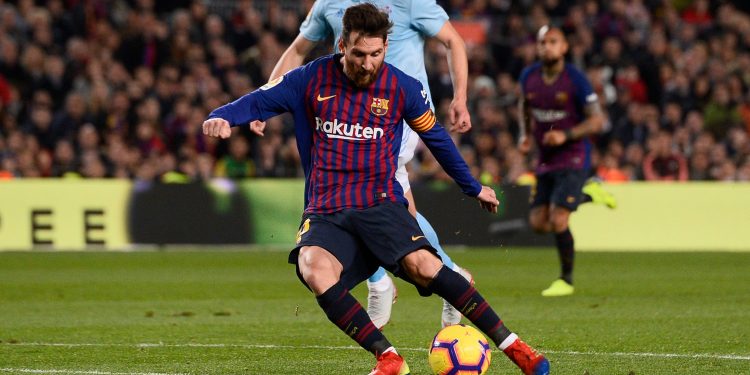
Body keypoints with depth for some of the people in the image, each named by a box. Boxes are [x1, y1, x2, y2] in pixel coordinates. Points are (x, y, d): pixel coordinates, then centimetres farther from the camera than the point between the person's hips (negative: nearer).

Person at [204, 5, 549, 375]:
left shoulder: (403, 88, 3)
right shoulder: (310, 80, 2)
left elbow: (435, 137, 18)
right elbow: (258, 101, 7)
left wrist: (473, 188, 26)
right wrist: (222, 116, -15)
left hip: (381, 205, -1)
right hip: (325, 214, 1)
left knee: (422, 264, -30)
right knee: (315, 269, -33)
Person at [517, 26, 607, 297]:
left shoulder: (575, 80, -14)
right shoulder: (529, 77, 1)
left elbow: (597, 121, -10)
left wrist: (566, 135, -22)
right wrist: (524, 134, 11)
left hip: (572, 159, -6)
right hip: (545, 161, 6)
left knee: (557, 220, -17)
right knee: (538, 222, 6)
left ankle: (566, 280, 0)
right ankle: (585, 193, 34)